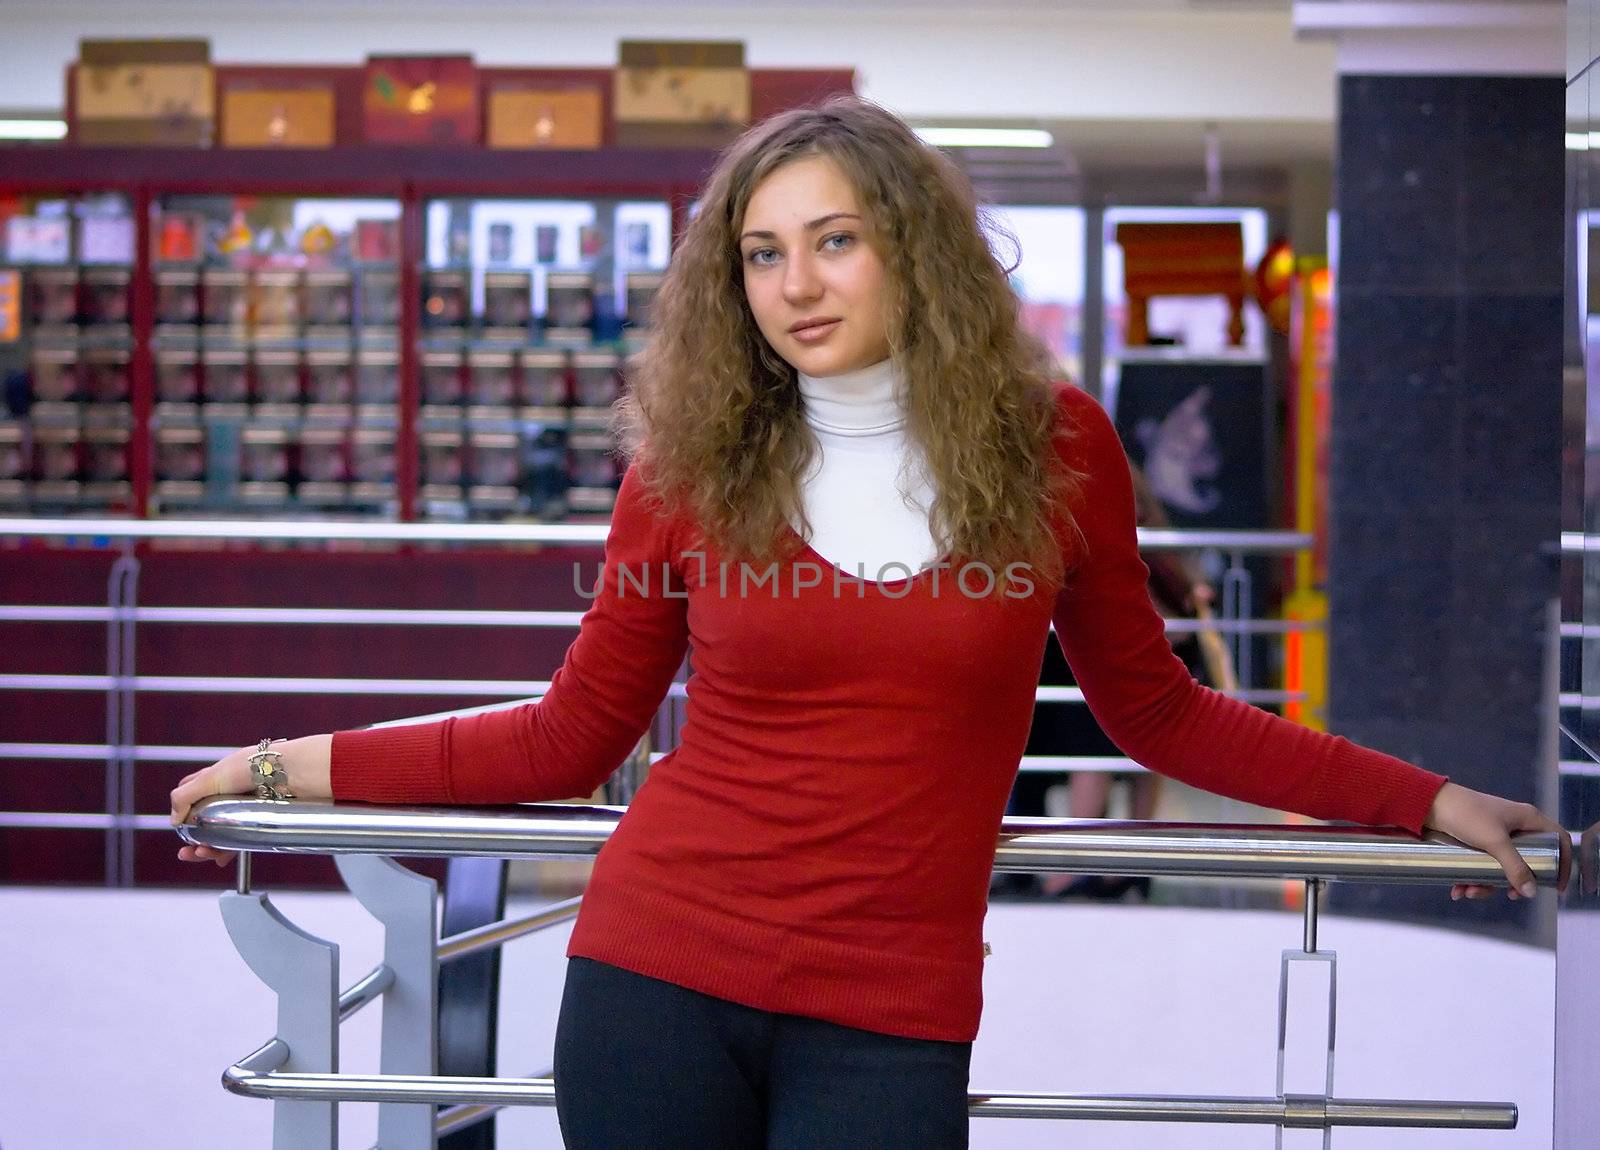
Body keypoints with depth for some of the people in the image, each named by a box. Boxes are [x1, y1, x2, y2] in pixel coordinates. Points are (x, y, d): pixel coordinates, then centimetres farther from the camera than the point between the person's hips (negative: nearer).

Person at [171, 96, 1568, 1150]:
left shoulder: (1056, 448, 1)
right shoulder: (691, 467, 1)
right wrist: (300, 765, 3)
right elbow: (573, 736, 7)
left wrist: (1426, 799, 12)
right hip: (658, 981, 1)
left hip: (891, 1020, 0)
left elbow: (1155, 709, 11)